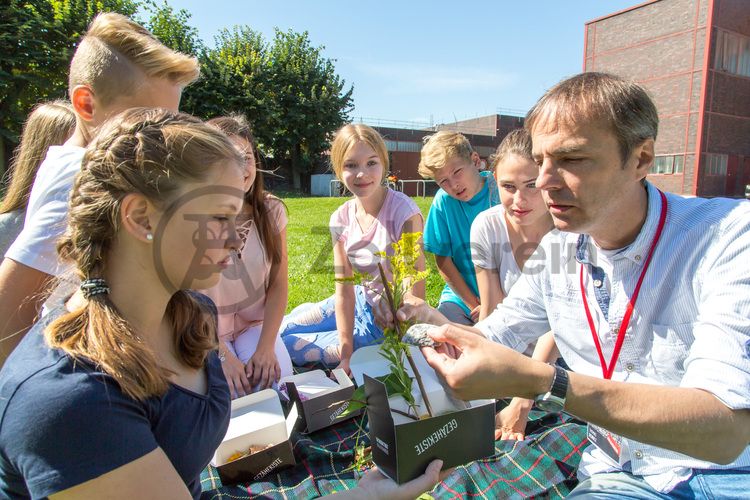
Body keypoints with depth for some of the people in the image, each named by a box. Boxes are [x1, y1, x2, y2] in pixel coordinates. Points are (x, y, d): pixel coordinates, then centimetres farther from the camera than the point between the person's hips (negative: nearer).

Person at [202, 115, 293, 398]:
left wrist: (266, 346, -14)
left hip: (255, 324, 2)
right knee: (231, 395, -21)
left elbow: (279, 284, -6)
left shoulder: (271, 210, -9)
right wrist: (221, 354, -19)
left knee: (276, 379, -19)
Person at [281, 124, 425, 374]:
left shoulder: (403, 212, -28)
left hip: (387, 325, -5)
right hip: (361, 301, 6)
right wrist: (346, 355, -13)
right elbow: (344, 289, -10)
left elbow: (415, 290, -25)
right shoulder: (341, 219, -10)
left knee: (288, 346, 0)